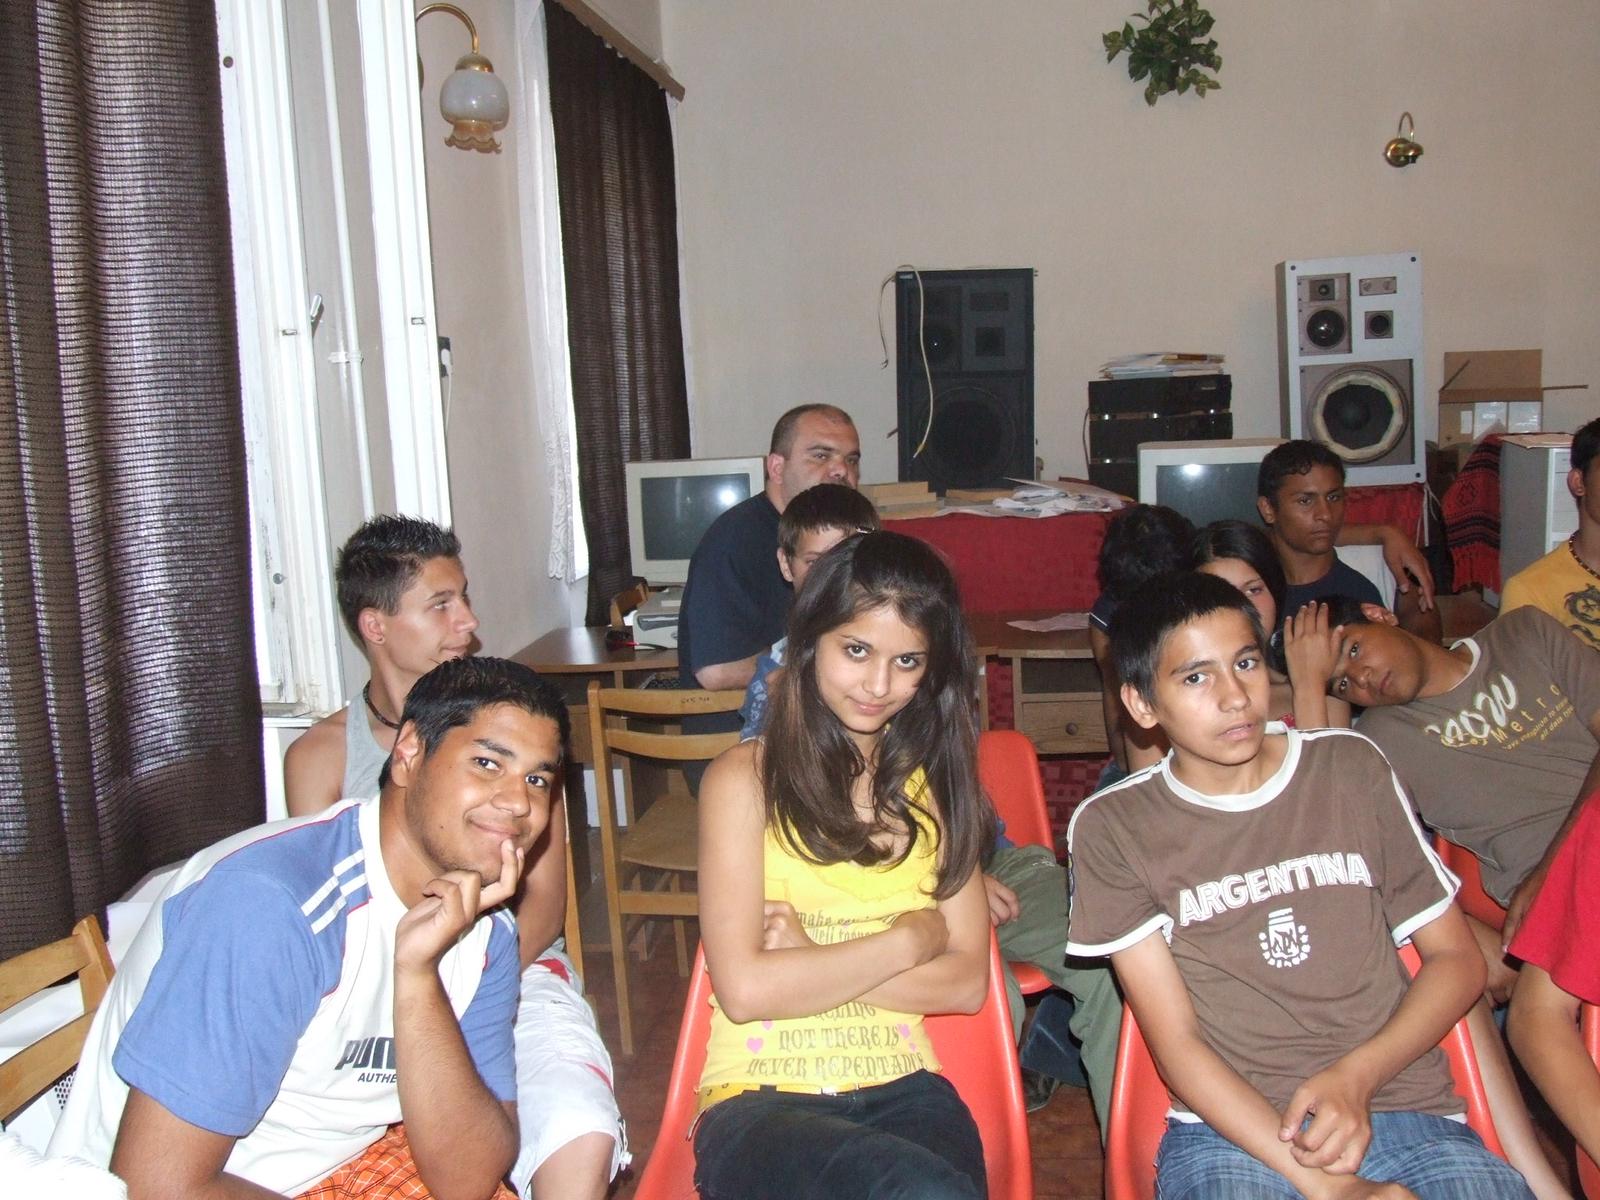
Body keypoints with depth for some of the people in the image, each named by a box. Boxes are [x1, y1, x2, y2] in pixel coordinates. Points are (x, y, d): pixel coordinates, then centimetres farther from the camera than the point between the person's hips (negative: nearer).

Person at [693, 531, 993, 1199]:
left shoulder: (933, 785, 14)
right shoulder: (744, 779, 0)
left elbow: (967, 982, 5)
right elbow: (744, 988, -9)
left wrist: (810, 959, -7)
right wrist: (909, 940, -3)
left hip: (899, 1088, 4)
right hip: (761, 1095, -3)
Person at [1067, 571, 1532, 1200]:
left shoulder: (1351, 766, 8)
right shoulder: (1111, 828, -1)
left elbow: (1456, 957, 11)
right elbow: (1174, 1041, -4)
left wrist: (1357, 1074, -6)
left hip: (1405, 1107, 3)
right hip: (1231, 1126, -2)